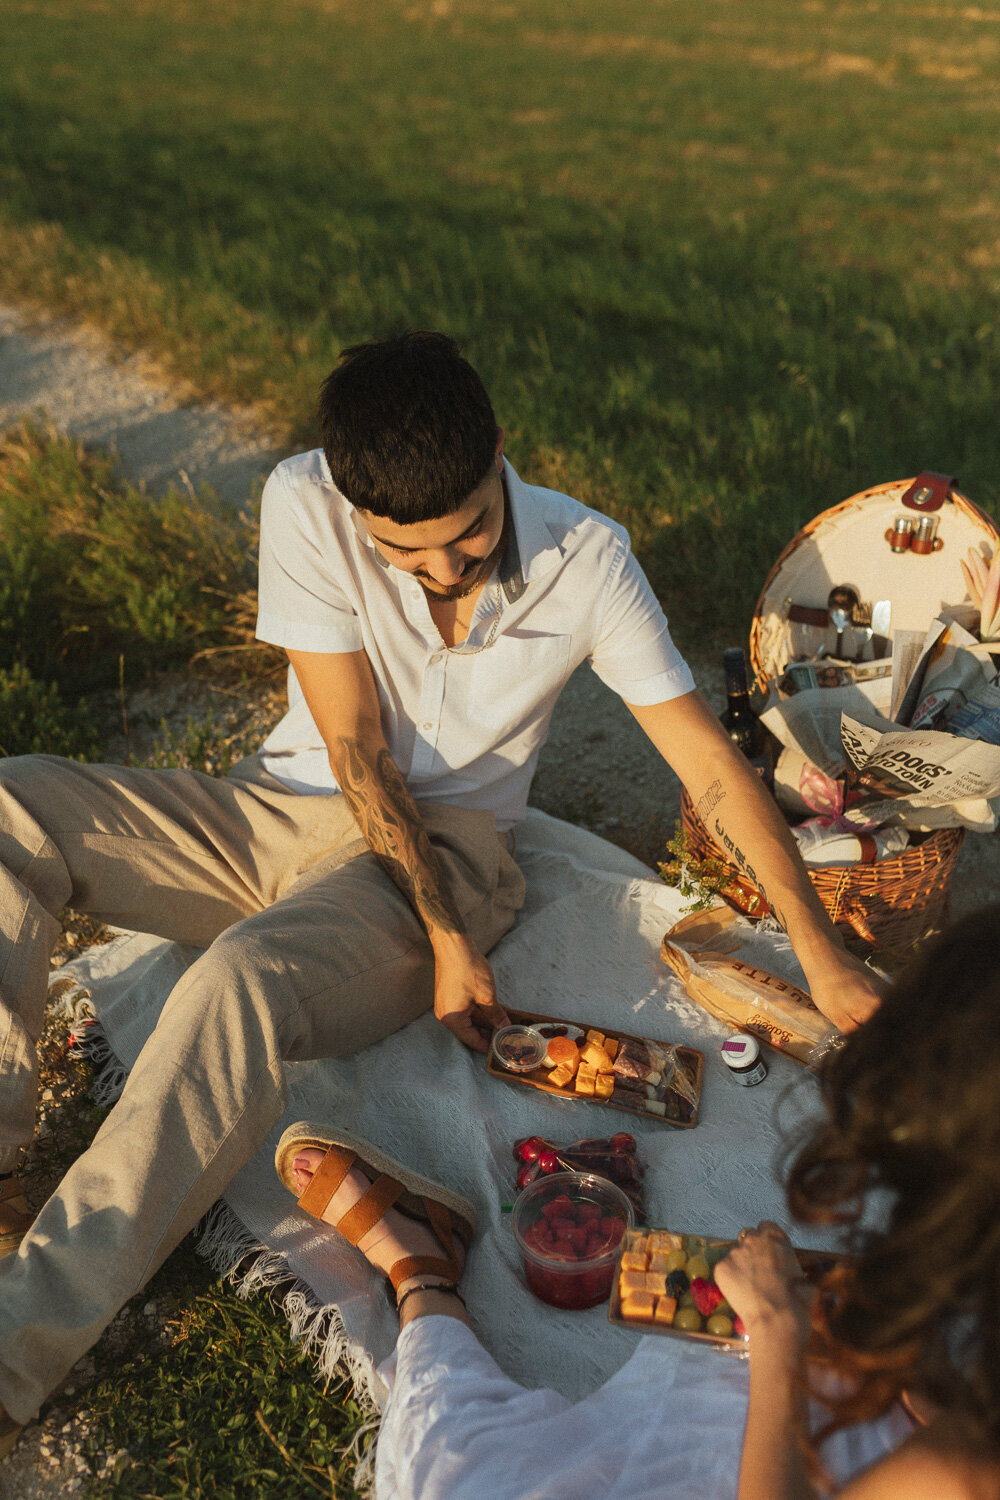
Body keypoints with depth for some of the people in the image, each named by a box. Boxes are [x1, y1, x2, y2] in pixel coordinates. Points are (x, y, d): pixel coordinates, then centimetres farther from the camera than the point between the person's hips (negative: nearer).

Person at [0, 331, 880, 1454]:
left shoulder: (583, 557, -14)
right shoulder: (304, 505, -16)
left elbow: (709, 762, -10)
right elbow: (358, 750, -14)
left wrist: (823, 959, -10)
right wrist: (447, 940, -17)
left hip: (443, 849, -2)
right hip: (284, 812, 3)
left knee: (243, 981, -36)